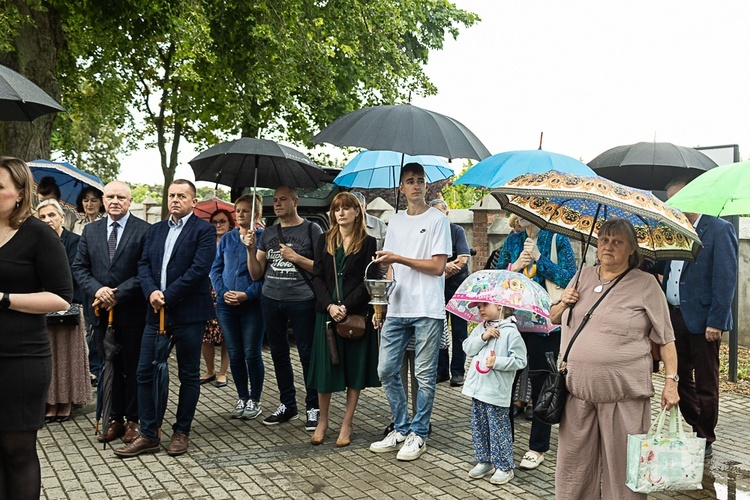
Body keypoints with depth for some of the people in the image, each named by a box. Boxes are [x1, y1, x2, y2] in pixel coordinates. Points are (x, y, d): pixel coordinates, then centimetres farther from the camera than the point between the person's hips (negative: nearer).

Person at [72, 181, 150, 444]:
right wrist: (97, 289, -12)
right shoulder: (90, 230, 10)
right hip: (101, 311, 4)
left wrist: (118, 294, -16)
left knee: (133, 368, 6)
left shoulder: (144, 230, -5)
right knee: (108, 367, 10)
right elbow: (79, 267, 7)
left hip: (132, 311, -4)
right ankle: (114, 418, 20)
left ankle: (133, 420, 17)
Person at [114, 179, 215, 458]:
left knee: (189, 375, 6)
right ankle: (148, 436, 12)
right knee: (145, 372, 3)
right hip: (157, 312, 5)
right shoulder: (156, 230, 15)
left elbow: (199, 269, -15)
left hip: (188, 313, -5)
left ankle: (181, 432, 19)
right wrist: (151, 292, -11)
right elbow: (143, 265, 8)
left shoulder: (203, 230, -4)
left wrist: (167, 296, -15)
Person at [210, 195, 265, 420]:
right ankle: (242, 398, 22)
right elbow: (216, 268, 10)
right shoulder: (227, 239, 11)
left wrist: (247, 294, -17)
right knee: (235, 355, 9)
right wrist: (223, 292, -7)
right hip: (226, 304, 4)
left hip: (252, 304, -4)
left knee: (252, 354, 0)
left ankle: (254, 400, 14)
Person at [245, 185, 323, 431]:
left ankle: (313, 407, 9)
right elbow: (256, 274, 12)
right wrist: (251, 249, -3)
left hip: (302, 301, -5)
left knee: (307, 354, -2)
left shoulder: (311, 229, 0)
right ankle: (287, 405, 23)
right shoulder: (268, 233, 14)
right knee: (279, 353, 11)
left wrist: (295, 258, -14)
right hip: (271, 300, 5)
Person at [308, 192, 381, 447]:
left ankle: (347, 424, 14)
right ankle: (323, 421, 19)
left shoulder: (368, 243, 2)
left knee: (355, 369, 3)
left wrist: (346, 307, -15)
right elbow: (317, 277, 4)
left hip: (357, 314, -2)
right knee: (325, 367, 4)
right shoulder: (324, 242, 10)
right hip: (327, 313, 2)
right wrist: (329, 305, -11)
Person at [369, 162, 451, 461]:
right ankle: (401, 429, 20)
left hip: (427, 310, -6)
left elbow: (437, 266, -9)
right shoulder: (395, 222, 16)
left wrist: (398, 258, -12)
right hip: (397, 309, 6)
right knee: (386, 370, 5)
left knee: (425, 375, 1)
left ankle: (418, 434, 13)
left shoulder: (437, 220, -2)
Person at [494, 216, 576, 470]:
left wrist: (538, 258, -15)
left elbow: (569, 278, -12)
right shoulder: (512, 241, 11)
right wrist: (515, 266, -8)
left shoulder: (557, 239, -3)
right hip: (513, 320, 4)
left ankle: (538, 447, 18)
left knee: (541, 385, 5)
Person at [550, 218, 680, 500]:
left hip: (624, 392, -4)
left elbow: (665, 338, 0)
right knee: (574, 464, 10)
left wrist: (671, 381, -8)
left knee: (621, 467, 3)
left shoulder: (645, 284, -1)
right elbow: (554, 318, 23)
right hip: (577, 390, 4)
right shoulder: (583, 277, 12)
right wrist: (564, 304, 2)